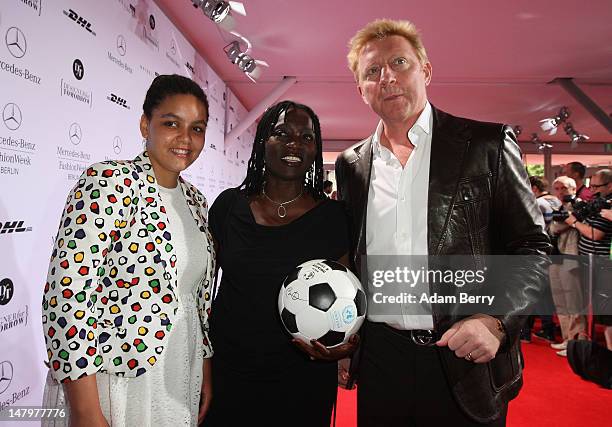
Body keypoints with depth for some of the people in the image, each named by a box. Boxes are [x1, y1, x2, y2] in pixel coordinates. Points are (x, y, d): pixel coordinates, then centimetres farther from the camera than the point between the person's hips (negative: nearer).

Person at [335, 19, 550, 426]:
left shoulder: (487, 144, -3)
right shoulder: (351, 165, 6)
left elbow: (533, 247, -3)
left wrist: (496, 320, -17)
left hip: (467, 360, -2)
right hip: (380, 359, 3)